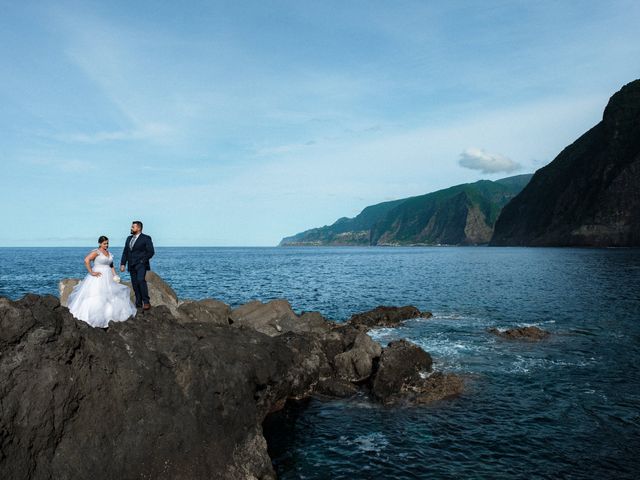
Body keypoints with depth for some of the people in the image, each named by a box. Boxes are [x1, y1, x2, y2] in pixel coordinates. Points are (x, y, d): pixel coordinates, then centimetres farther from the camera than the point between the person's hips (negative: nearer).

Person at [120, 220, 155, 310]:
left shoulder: (146, 238, -2)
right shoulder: (129, 238, 17)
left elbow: (151, 252, -6)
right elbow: (125, 252, 15)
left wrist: (143, 261, -11)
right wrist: (122, 264, 6)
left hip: (141, 264, -6)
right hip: (132, 266, 6)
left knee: (141, 280, -25)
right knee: (135, 284, 4)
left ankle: (146, 302, -22)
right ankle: (138, 303, 10)